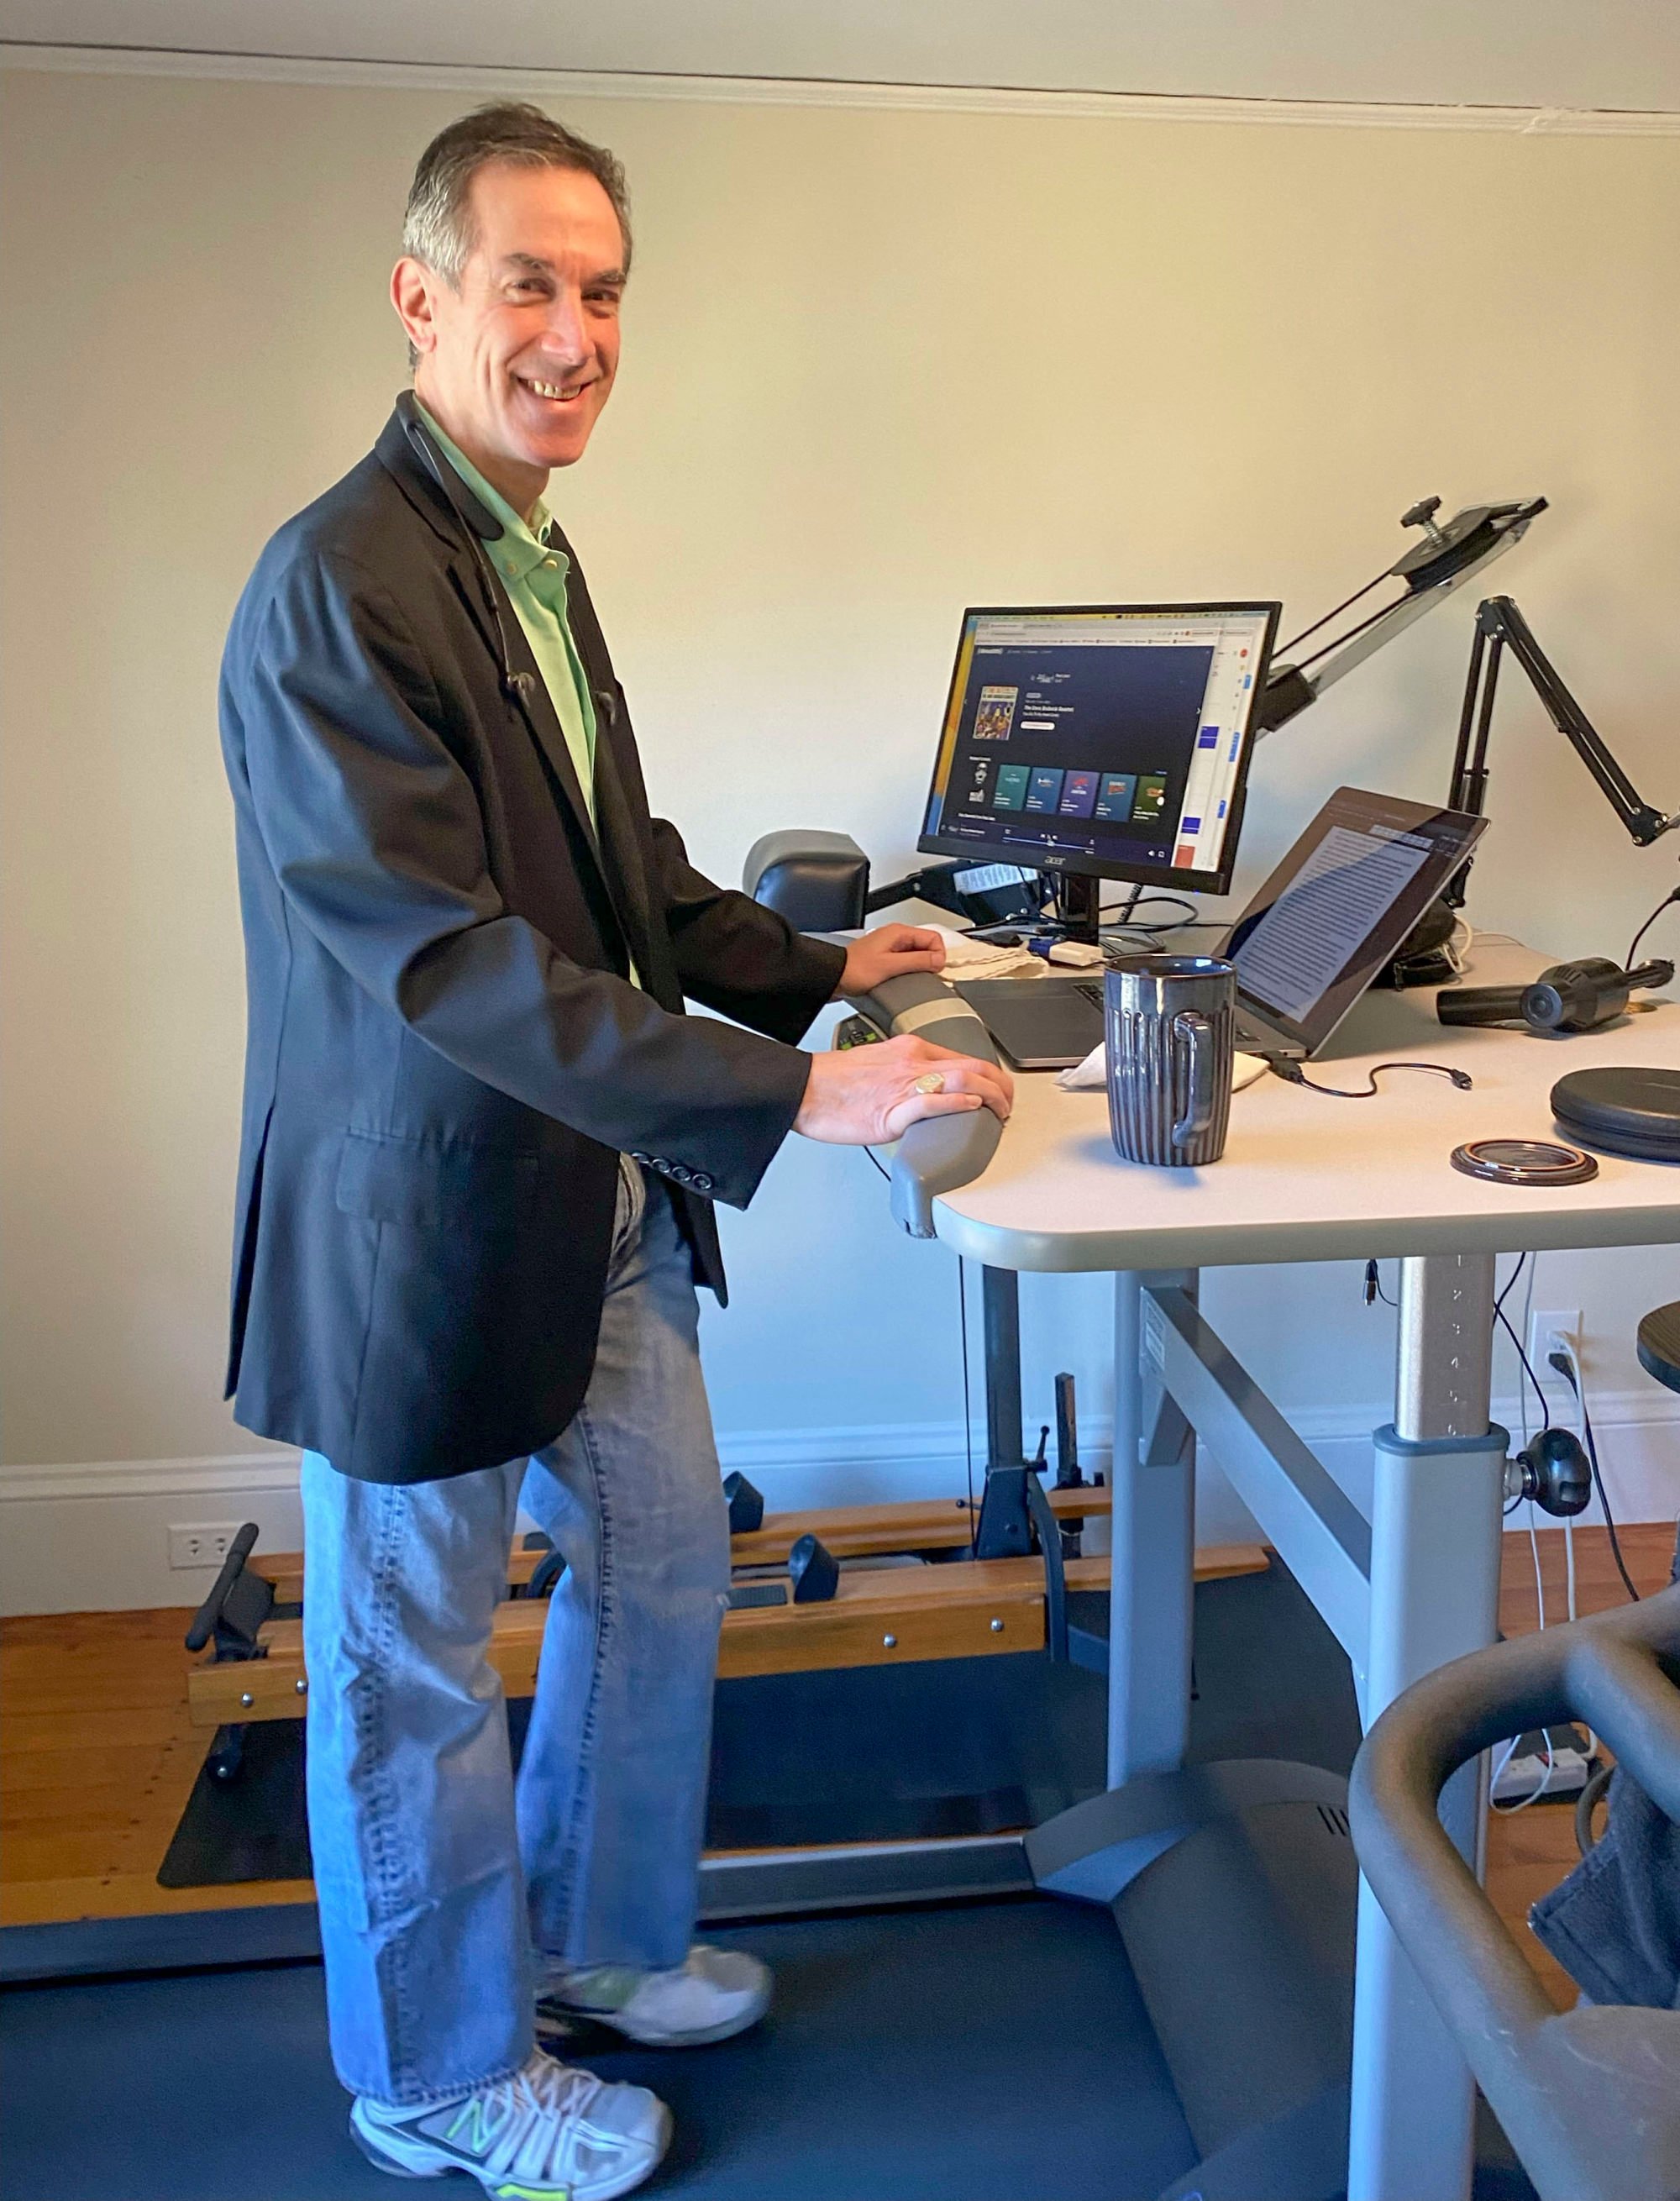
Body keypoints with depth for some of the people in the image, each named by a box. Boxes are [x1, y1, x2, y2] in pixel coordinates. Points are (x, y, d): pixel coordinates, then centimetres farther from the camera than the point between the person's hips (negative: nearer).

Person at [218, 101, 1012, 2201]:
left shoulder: (532, 560, 10)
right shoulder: (336, 587, -21)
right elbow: (450, 958, -29)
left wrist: (813, 969, 9)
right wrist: (791, 1096, -31)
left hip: (599, 1205, 9)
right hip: (424, 1224, -9)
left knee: (661, 1558, 21)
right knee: (414, 1670, 11)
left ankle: (597, 1940, 46)